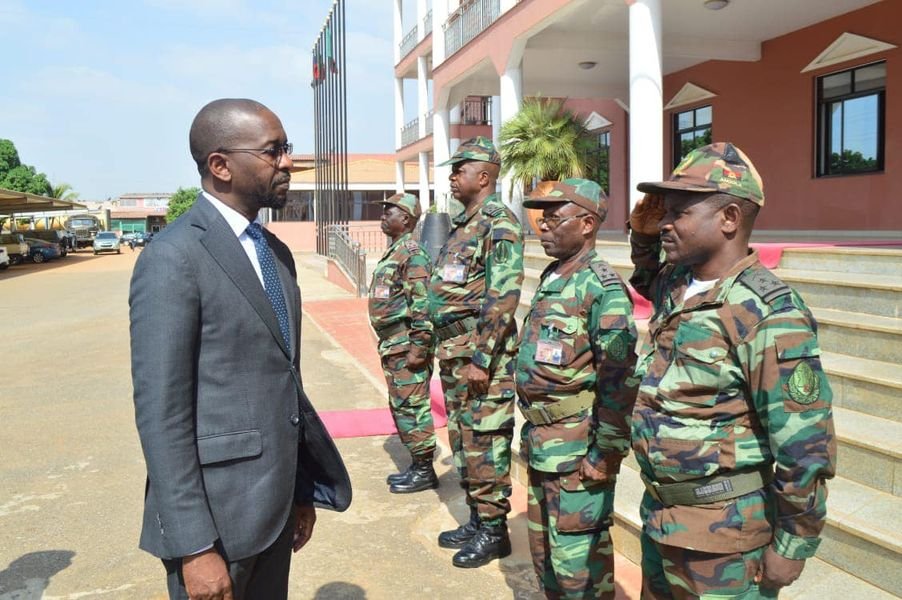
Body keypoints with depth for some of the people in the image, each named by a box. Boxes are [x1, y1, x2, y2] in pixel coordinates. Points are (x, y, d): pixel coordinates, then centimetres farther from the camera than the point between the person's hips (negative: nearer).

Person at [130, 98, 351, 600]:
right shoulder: (173, 258, -16)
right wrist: (194, 547, -17)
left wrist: (301, 488, 14)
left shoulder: (277, 252, 8)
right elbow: (161, 412, -17)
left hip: (275, 502, 7)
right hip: (215, 509, -7)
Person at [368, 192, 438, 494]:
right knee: (400, 407, 15)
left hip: (406, 346, -10)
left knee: (412, 407, -3)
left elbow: (423, 305, -21)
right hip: (392, 345, 10)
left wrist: (418, 349, -23)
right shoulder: (393, 253, 17)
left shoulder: (413, 254, -14)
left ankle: (424, 471, 8)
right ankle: (417, 465, 25)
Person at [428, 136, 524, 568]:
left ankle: (494, 530, 13)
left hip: (481, 352, -9)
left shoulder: (499, 223, -13)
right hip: (452, 351, 10)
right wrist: (448, 352, 19)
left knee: (485, 441, -1)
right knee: (462, 439, 15)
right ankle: (476, 519, 28)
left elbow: (502, 297, -20)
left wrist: (482, 359, -22)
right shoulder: (461, 224, 16)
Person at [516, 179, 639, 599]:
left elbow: (620, 380, -19)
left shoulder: (602, 287, -16)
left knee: (578, 558, 4)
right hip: (541, 446, 9)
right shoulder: (550, 278, 10)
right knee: (543, 549, 20)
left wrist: (607, 453, -18)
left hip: (577, 451, -9)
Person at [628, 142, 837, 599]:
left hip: (723, 534, -8)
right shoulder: (676, 287, 1)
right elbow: (648, 280, 28)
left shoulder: (768, 314, -23)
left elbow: (804, 448, -20)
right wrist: (642, 234, 9)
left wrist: (792, 546, -13)